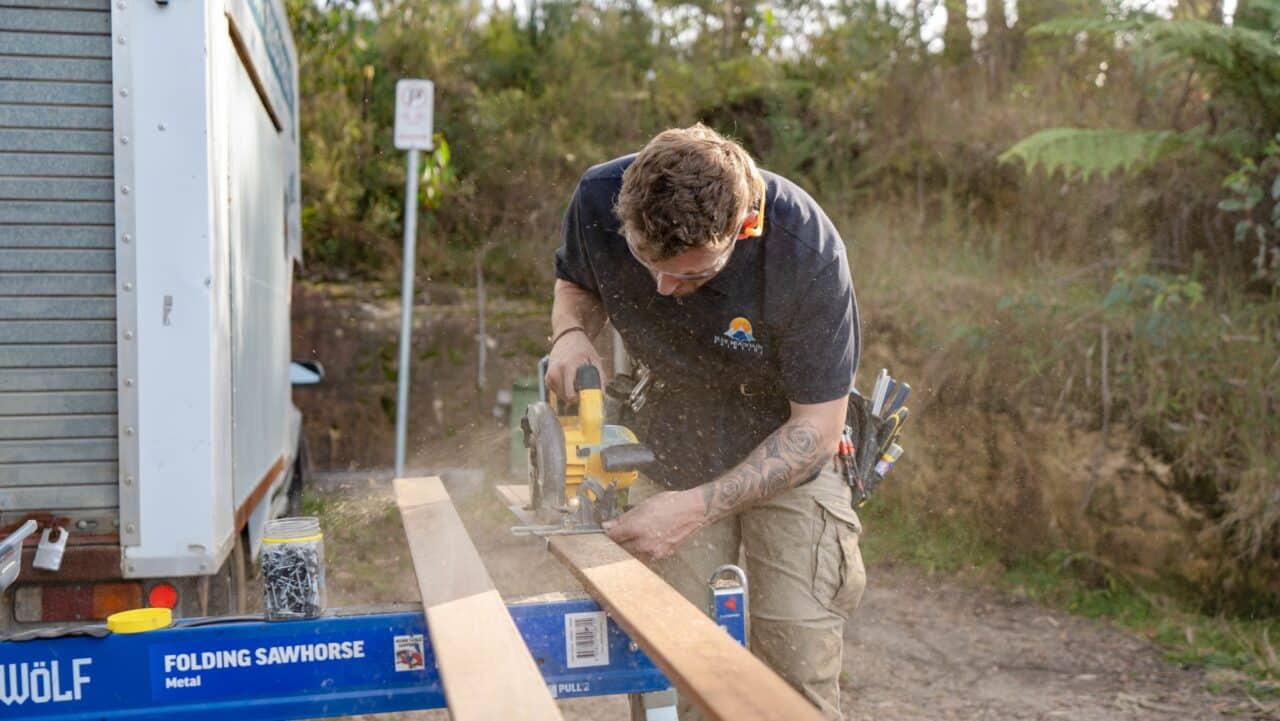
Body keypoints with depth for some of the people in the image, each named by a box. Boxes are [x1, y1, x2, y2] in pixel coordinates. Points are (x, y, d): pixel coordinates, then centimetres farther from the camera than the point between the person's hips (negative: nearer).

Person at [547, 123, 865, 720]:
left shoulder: (805, 250, -31)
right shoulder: (598, 201, -21)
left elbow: (815, 428, -21)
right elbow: (576, 283, 4)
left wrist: (696, 508, -28)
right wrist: (571, 333, -20)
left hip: (791, 462, -2)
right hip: (671, 457, 3)